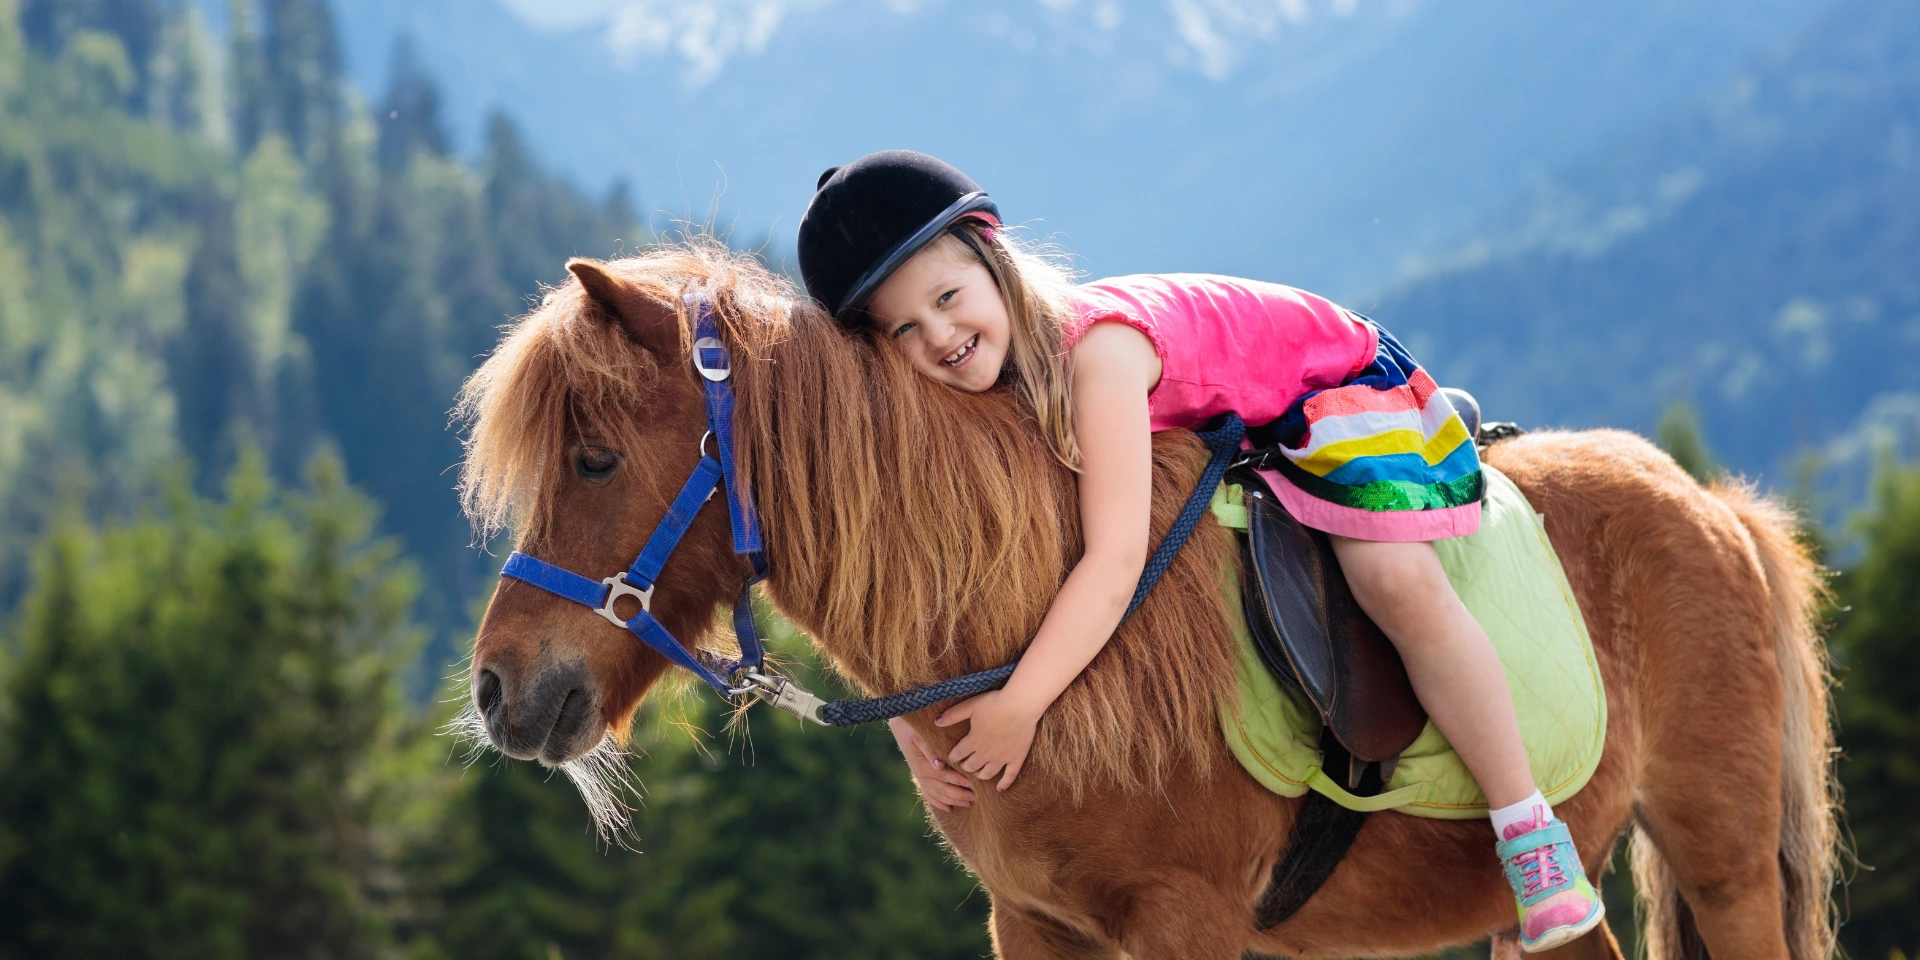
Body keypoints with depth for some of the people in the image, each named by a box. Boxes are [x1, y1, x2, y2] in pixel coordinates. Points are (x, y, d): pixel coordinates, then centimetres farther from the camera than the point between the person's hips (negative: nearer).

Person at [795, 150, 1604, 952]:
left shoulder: (1098, 345, -41)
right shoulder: (969, 396, -19)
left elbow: (1116, 562, -46)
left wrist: (1017, 707, -48)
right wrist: (905, 715, -26)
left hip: (1338, 380, -8)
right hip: (1215, 431, 8)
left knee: (1399, 584, -28)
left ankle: (1532, 834, -16)